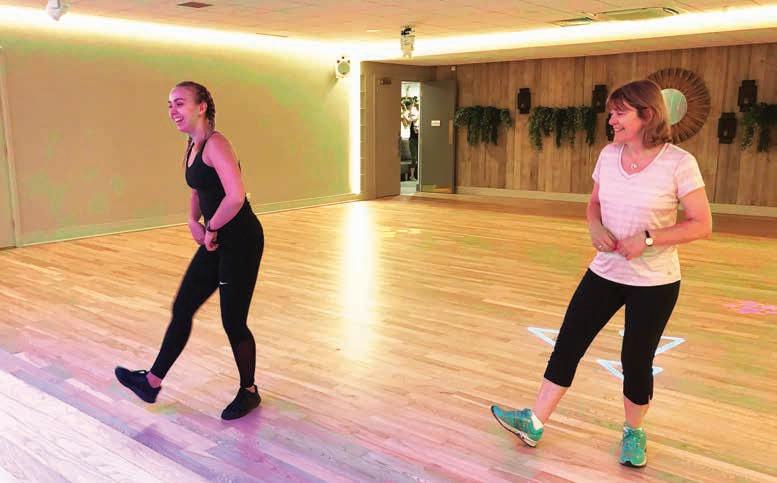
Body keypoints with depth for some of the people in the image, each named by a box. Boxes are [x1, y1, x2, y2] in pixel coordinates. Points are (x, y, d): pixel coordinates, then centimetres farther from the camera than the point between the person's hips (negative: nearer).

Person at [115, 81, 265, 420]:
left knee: (233, 321, 2)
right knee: (182, 308, 14)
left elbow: (235, 196, -30)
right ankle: (152, 382, 29)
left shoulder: (215, 144, -18)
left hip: (241, 242, -9)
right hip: (216, 242, 9)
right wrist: (194, 222, 7)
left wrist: (211, 230, -17)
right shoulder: (192, 147, 11)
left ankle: (249, 392, 23)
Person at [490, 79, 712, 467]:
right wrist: (595, 227, -10)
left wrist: (648, 238, -23)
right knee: (568, 344, 4)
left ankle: (633, 433, 34)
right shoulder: (609, 155, 0)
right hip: (605, 273, 5)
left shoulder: (679, 163, -16)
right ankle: (534, 424, 15)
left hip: (654, 283, -4)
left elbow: (702, 225, -12)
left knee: (636, 360, 7)